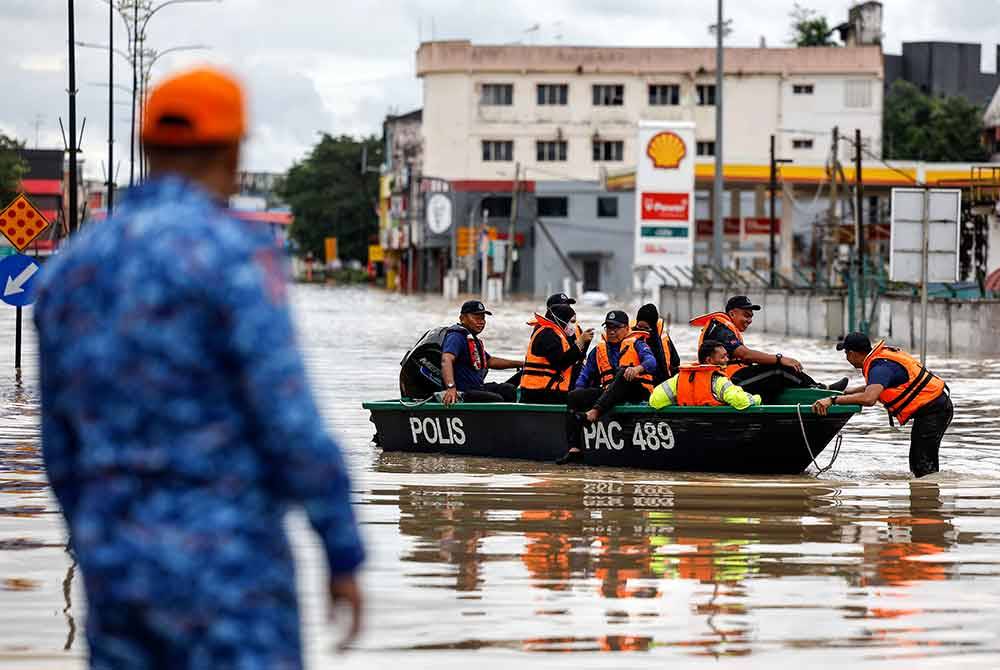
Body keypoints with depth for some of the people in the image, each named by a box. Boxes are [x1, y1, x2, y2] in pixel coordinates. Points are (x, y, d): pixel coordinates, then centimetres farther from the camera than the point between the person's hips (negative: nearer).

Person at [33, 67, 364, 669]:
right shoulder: (234, 254, -12)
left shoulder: (72, 269, 10)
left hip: (122, 566, 7)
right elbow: (292, 421, -17)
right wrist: (345, 556, -10)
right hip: (225, 565, -7)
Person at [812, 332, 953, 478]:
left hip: (933, 410, -10)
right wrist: (849, 392, 28)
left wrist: (833, 400, -36)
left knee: (924, 467, -12)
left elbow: (869, 399, -38)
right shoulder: (883, 354, 9)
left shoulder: (880, 367, -21)